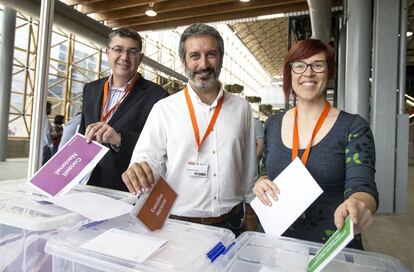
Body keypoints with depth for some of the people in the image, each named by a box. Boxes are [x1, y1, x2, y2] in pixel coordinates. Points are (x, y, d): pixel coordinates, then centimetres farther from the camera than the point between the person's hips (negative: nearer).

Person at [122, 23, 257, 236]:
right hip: (179, 224, -2)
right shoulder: (164, 109, -7)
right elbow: (147, 158, -9)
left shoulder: (241, 108, 2)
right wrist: (138, 171, -31)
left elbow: (249, 168, 6)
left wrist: (250, 215, 10)